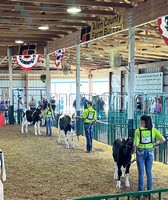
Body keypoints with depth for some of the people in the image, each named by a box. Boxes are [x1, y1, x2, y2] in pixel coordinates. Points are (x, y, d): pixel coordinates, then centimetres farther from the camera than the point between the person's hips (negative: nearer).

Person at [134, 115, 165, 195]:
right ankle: (149, 191, 22)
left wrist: (136, 145, 6)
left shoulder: (138, 130, -13)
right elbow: (163, 139, -8)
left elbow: (136, 144, -16)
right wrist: (155, 144, 6)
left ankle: (140, 192, 15)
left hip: (140, 152, -3)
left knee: (141, 173, 7)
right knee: (149, 172, 14)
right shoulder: (153, 130, -4)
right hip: (150, 152, 3)